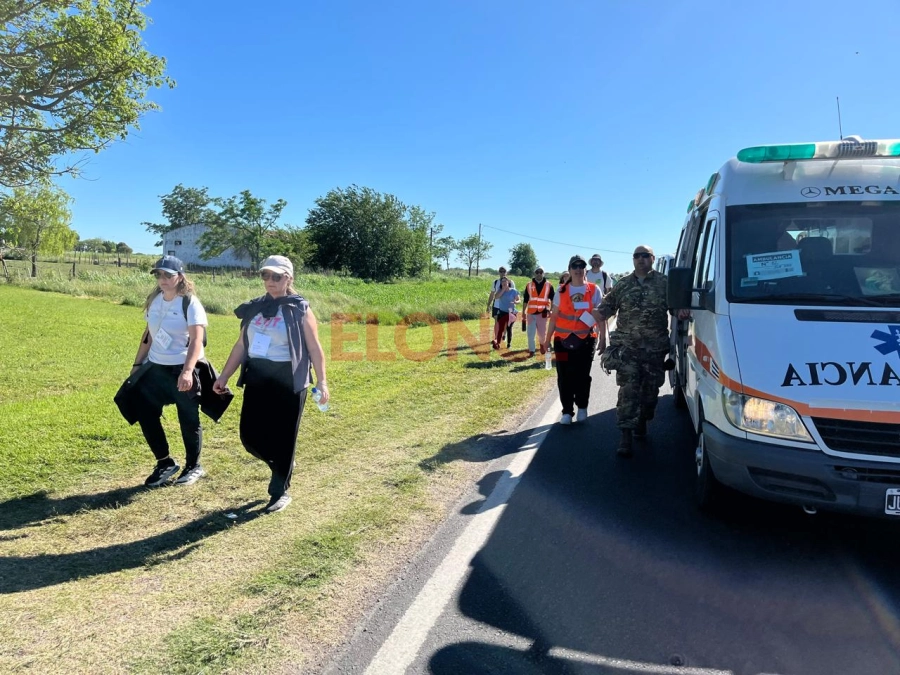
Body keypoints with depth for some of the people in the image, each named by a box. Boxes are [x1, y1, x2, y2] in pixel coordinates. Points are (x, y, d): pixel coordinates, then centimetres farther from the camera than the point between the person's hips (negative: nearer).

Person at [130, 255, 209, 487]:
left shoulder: (190, 303, -13)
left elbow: (197, 340, -20)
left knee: (188, 420, 3)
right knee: (145, 415, 7)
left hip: (182, 370, -7)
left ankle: (193, 466, 22)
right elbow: (148, 334, 17)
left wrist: (187, 371, -31)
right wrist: (137, 363, 16)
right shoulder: (154, 300, 8)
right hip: (154, 368, 7)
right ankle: (165, 463, 24)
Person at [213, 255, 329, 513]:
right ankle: (282, 465, 35)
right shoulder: (254, 307, 9)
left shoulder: (300, 310, -5)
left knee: (283, 438, 2)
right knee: (250, 435, 6)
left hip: (288, 383, -5)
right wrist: (224, 376, 13)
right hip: (256, 380, 5)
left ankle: (280, 492, 20)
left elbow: (314, 348, -6)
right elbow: (241, 345, 13)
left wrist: (321, 381, -13)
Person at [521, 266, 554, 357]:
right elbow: (525, 300, 9)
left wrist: (551, 310, -5)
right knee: (530, 333, 0)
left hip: (542, 313, -1)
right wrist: (523, 311, 8)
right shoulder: (529, 285, 4)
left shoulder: (548, 285, 1)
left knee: (542, 333, 5)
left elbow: (553, 299, 4)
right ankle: (531, 350, 10)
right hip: (531, 313, 1)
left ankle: (542, 343, 36)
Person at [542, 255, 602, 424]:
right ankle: (567, 411, 12)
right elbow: (554, 316, 8)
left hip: (586, 340, -1)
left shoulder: (594, 290, 1)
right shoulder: (561, 291, 6)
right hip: (563, 340, 1)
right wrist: (547, 338, 5)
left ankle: (582, 408, 25)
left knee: (582, 376, 6)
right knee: (564, 377, 3)